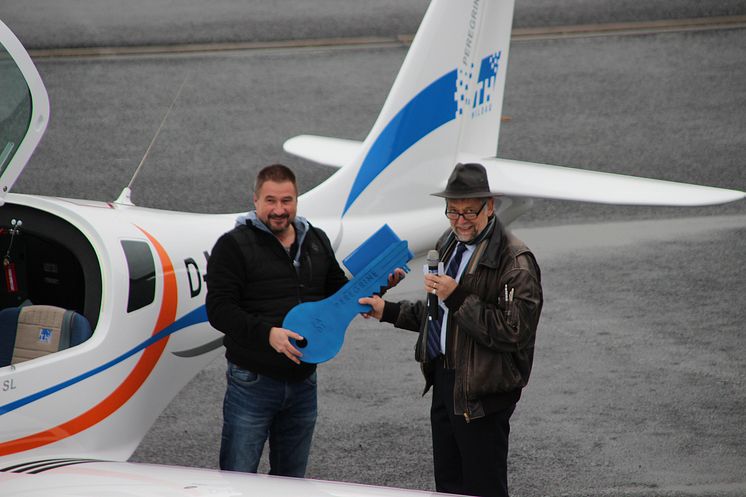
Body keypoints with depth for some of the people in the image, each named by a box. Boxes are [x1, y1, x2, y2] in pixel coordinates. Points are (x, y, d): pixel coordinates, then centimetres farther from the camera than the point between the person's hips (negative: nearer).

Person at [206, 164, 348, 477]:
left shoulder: (317, 242, 13)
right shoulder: (234, 245, -6)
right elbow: (219, 310, -14)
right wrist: (267, 333, -27)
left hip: (303, 381, 5)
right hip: (253, 383, -5)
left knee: (292, 481, 13)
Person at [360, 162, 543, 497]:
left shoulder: (515, 260, -17)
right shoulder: (449, 245, 14)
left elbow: (513, 331, -24)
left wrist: (458, 298, -25)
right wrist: (387, 311, 20)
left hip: (482, 391, -9)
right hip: (444, 381, 9)